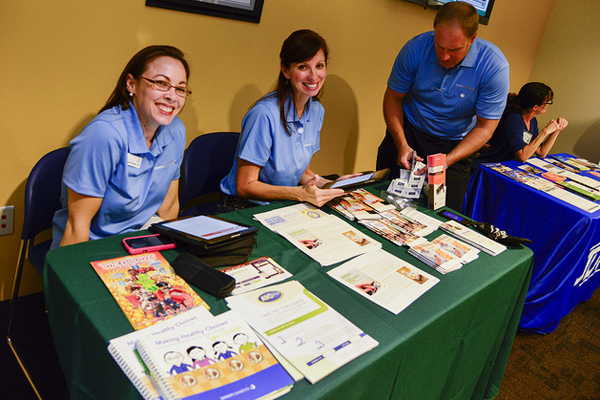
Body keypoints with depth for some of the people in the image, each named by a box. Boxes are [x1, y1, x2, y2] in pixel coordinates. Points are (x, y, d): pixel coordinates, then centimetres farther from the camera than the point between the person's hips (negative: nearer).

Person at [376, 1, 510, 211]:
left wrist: (447, 161, -27)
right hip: (408, 131, 1)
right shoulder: (416, 48, -17)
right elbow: (393, 98, -5)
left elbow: (484, 127, -13)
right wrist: (402, 144, -18)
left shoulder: (494, 66, -20)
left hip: (453, 144, 0)